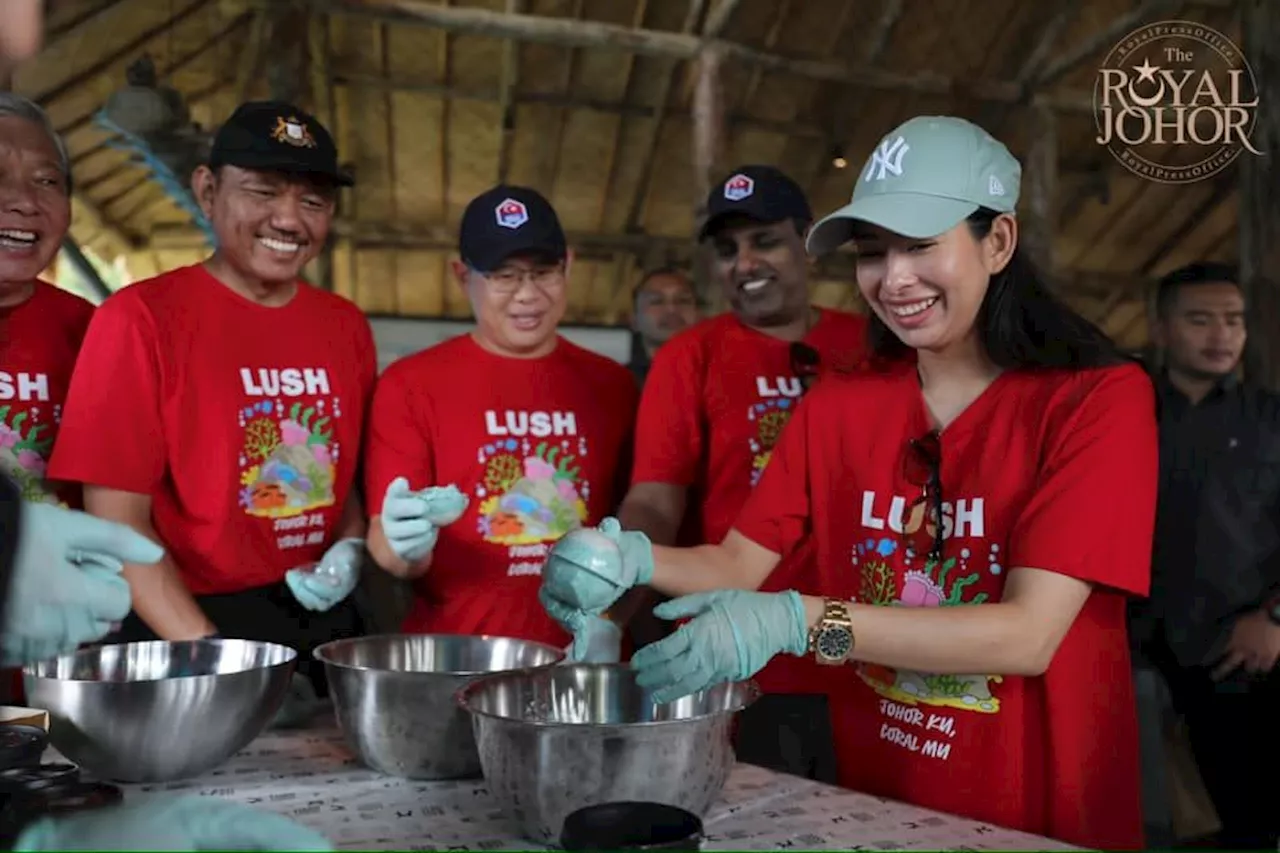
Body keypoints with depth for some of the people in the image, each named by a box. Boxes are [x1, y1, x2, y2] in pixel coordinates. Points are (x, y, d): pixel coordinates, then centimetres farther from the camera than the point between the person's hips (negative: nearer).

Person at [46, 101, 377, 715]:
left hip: (322, 621, 5)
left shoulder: (346, 326, 4)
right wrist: (214, 657, -19)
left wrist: (350, 548, -5)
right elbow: (118, 521, -13)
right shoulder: (140, 319, -10)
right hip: (182, 630, -5)